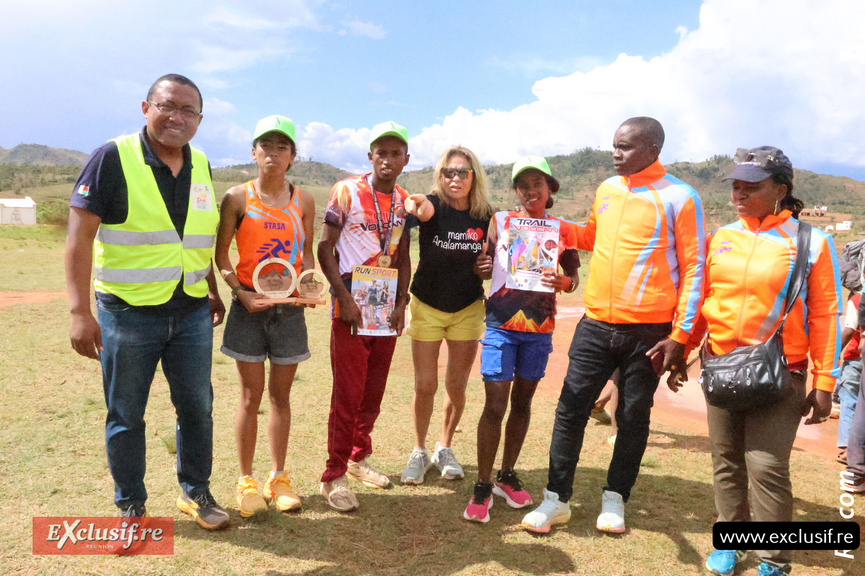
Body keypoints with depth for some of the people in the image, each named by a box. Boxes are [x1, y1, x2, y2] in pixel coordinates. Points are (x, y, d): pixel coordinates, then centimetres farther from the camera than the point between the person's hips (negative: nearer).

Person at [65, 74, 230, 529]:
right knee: (126, 415, 9)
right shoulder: (114, 158, -10)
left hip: (192, 313, 5)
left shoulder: (201, 166, 6)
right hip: (127, 315, -4)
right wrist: (80, 311, -19)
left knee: (197, 406, 11)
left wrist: (213, 292, 17)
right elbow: (80, 236, -13)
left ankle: (196, 492, 31)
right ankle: (131, 508, 27)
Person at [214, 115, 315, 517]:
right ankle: (246, 482, 19)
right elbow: (221, 254, 1)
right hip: (250, 306, -2)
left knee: (281, 395, 10)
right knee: (251, 396, 4)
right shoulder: (237, 198, -1)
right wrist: (240, 292, -12)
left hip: (289, 307, 2)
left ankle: (279, 479, 23)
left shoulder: (304, 201, 6)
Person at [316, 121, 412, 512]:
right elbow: (325, 249, -6)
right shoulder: (346, 191, -5)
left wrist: (401, 302, 2)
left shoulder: (404, 201, 10)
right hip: (351, 309, -5)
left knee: (373, 392, 12)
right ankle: (334, 476, 8)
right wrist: (344, 298, -14)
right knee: (348, 394, -3)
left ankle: (359, 458, 30)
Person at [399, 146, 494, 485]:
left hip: (468, 310, 2)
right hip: (427, 307, -2)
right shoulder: (433, 205, -13)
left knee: (457, 386, 7)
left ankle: (445, 448, 31)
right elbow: (423, 211, -39)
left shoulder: (485, 216, -4)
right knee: (425, 386, 2)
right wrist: (416, 206, -61)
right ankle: (419, 452, 24)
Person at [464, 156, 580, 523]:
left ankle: (507, 476, 28)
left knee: (522, 401, 12)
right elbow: (481, 267, 6)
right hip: (501, 324, -2)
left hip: (540, 327, 2)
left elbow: (574, 278, 8)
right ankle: (482, 486, 7)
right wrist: (481, 268, -17)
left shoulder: (564, 230, 7)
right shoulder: (500, 221, 4)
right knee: (495, 404, -5)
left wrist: (561, 282, -14)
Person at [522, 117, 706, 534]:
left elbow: (693, 269, -6)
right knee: (571, 408, 3)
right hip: (596, 324, 4)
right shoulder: (606, 190, 10)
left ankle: (615, 499, 26)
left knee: (633, 416, 9)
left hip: (648, 332, -4)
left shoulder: (679, 198, -6)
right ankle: (556, 499, 16)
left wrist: (680, 333, -10)